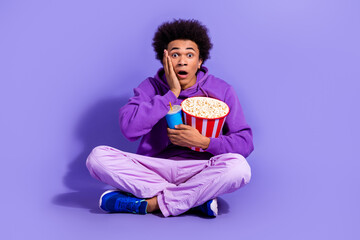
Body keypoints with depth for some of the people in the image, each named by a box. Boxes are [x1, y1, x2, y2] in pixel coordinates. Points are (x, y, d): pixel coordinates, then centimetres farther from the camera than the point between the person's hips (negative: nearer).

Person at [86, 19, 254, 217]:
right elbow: (129, 129, -13)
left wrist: (204, 142, -16)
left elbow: (245, 142, -1)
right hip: (154, 168, 1)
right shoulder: (151, 87, 5)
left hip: (199, 170, -1)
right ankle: (198, 198, -22)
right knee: (98, 157, -23)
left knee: (239, 167, -32)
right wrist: (171, 93, -12)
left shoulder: (221, 91, 3)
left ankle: (150, 203, -22)